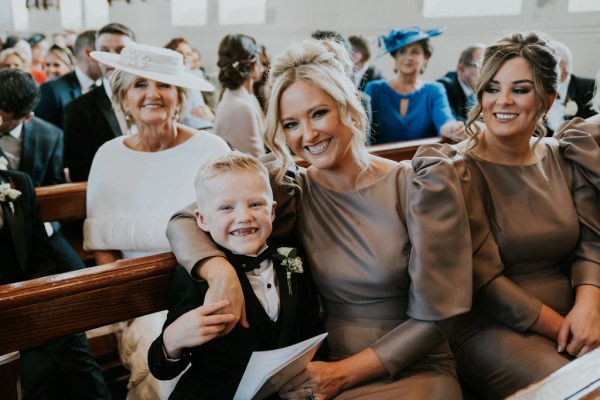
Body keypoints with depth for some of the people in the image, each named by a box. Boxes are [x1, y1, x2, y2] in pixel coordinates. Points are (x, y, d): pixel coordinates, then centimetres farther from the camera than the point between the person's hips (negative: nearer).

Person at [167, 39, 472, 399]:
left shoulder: (422, 184, -6)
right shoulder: (293, 191, 0)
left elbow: (432, 317, -7)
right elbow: (183, 223, -6)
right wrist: (220, 270, -26)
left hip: (413, 370, -1)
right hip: (325, 366, 2)